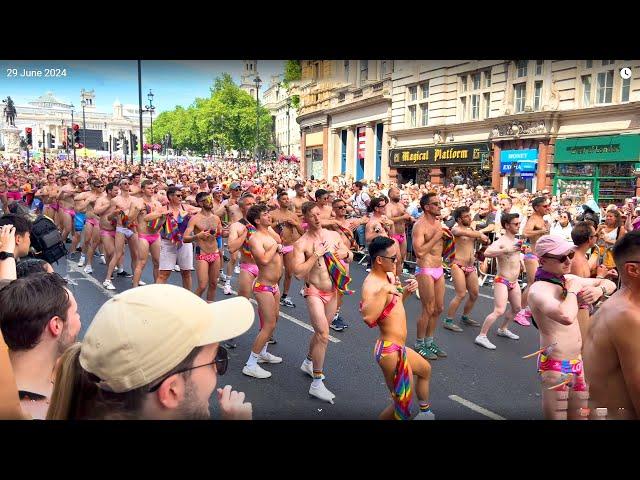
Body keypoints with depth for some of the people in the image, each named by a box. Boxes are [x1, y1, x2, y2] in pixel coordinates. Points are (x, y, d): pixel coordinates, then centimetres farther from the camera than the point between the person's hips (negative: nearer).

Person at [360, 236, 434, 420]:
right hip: (390, 350, -11)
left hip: (398, 347, 11)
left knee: (425, 369, 34)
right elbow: (368, 318, -45)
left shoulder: (385, 277, 5)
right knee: (403, 405, 2)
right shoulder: (372, 285, -26)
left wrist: (406, 292, 5)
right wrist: (385, 290, -44)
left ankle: (425, 411, 57)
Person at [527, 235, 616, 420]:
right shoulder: (539, 289, -21)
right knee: (556, 415, 1)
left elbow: (610, 284, 18)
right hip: (556, 366, -8)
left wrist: (599, 290, -6)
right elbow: (566, 317, -41)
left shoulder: (570, 279, 5)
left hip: (579, 361, 8)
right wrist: (572, 291, -22)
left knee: (580, 415, 18)